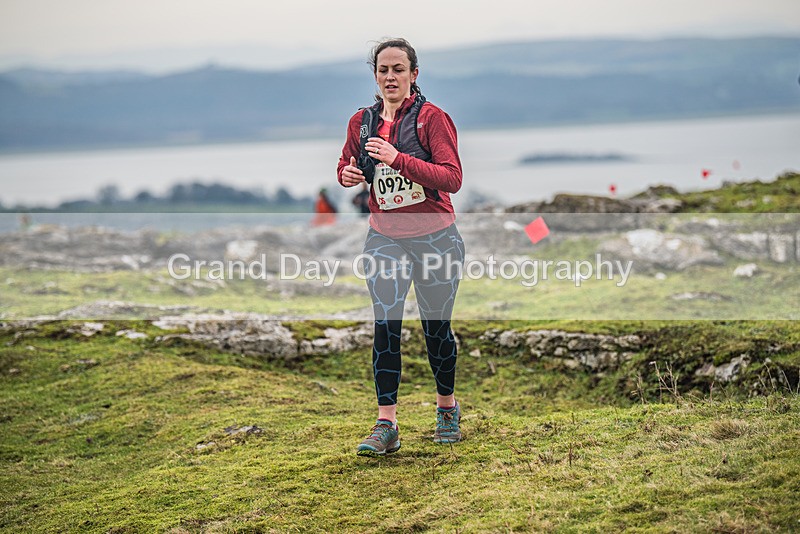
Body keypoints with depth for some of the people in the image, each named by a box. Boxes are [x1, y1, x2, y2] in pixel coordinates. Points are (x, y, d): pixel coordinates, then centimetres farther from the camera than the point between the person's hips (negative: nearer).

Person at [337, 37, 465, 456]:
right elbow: (347, 165, 21)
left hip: (435, 237, -3)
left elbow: (452, 178, -20)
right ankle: (386, 425, -7)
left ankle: (447, 407, 31)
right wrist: (347, 175, -5)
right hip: (384, 238, 3)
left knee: (435, 327, 9)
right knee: (385, 325, -8)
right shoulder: (362, 121, 4)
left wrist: (399, 159, -29)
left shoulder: (432, 117, -11)